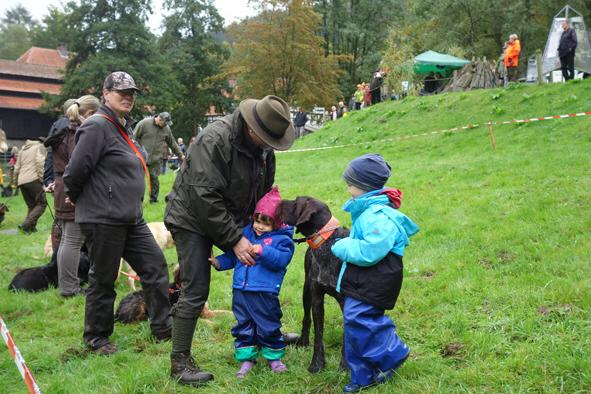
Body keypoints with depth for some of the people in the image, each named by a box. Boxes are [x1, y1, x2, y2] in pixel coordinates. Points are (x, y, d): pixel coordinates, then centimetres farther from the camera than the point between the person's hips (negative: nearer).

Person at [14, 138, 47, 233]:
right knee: (42, 203, -2)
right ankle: (26, 224, -16)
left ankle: (32, 227, 6)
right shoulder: (41, 146, 7)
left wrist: (16, 182, 27)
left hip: (22, 181, 7)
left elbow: (17, 168, 22)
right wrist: (41, 178, -11)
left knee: (31, 206, 15)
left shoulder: (22, 149, 26)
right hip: (33, 180, -7)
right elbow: (40, 161, -12)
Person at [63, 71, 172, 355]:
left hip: (131, 219, 9)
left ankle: (162, 328, 20)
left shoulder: (123, 128, 15)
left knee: (155, 266, 9)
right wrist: (78, 200, -2)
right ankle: (96, 339, 21)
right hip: (103, 220, -9)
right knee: (103, 280, 4)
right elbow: (75, 171, -19)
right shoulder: (97, 127, -16)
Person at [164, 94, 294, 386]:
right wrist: (234, 239, -28)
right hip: (193, 218, -7)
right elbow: (204, 198, -31)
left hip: (230, 217, 8)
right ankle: (179, 362, 2)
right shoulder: (214, 140, -28)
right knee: (195, 291, -9)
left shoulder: (263, 147, -3)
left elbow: (264, 192, 8)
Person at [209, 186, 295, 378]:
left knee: (268, 326, 7)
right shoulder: (245, 232, 11)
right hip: (240, 290, 5)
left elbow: (281, 259, -20)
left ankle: (274, 356, 27)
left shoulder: (281, 239, -5)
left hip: (264, 292, -5)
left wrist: (263, 251, -30)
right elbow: (232, 255, 19)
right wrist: (219, 262, 4)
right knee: (243, 326, 13)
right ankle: (246, 358, 26)